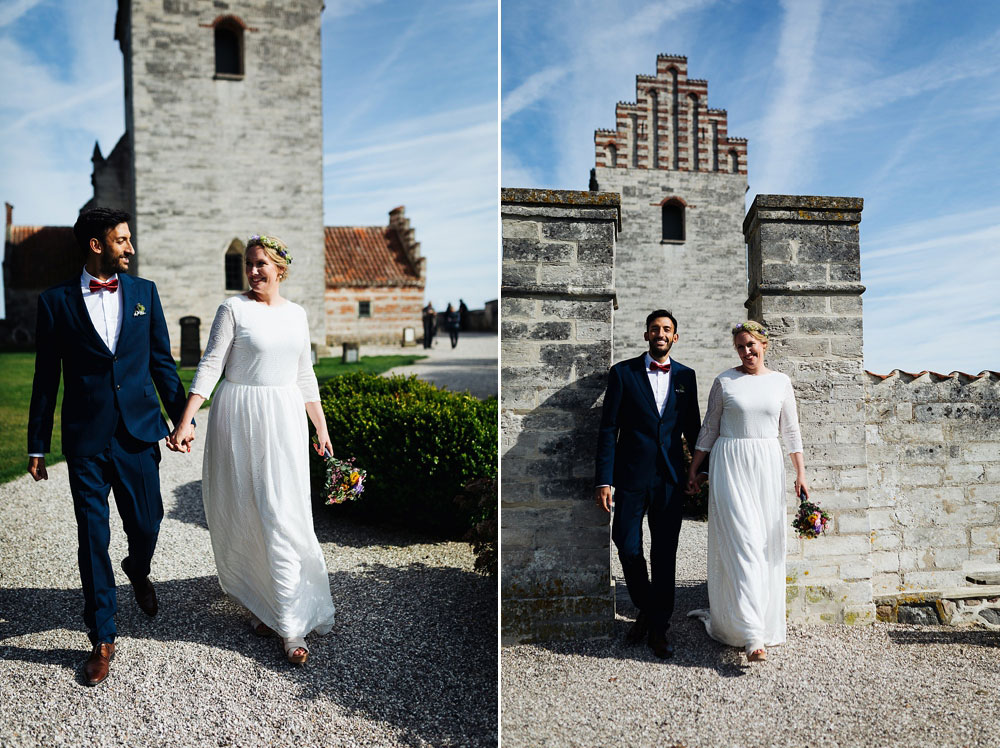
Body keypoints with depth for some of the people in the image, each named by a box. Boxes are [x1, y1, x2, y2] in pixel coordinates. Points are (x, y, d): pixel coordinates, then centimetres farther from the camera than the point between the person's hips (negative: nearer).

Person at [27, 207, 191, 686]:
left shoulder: (144, 292, 5)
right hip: (85, 440, -1)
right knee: (93, 540, 5)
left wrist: (182, 419, 7)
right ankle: (102, 640, 20)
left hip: (138, 434, 2)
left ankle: (138, 571, 44)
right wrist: (38, 447, 5)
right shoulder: (56, 301, 0)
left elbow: (162, 362, 9)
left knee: (146, 524, 7)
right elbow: (45, 379, 3)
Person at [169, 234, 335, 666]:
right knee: (243, 517, 3)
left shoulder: (296, 314, 11)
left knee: (282, 515, 0)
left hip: (285, 420, 3)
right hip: (241, 419, -3)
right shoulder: (234, 308, -2)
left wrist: (321, 426, 16)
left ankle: (289, 621, 10)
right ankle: (262, 605, 20)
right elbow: (211, 365, -8)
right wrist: (185, 420, -17)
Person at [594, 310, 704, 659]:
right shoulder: (623, 372, 0)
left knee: (664, 555, 6)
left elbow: (693, 427, 14)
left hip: (670, 479, 2)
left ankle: (658, 629, 20)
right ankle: (645, 609, 29)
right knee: (628, 548, 2)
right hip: (631, 476, -1)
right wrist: (604, 480, -8)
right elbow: (608, 429, -3)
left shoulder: (685, 376, 8)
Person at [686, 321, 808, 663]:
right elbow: (709, 429, 5)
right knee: (741, 544, -9)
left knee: (768, 545, 6)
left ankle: (764, 624, 24)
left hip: (768, 468, 3)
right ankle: (751, 634, -8)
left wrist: (800, 473, 5)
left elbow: (791, 430, 10)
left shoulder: (780, 381, 8)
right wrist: (693, 470, 4)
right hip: (731, 467, -3)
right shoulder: (724, 381, 1)